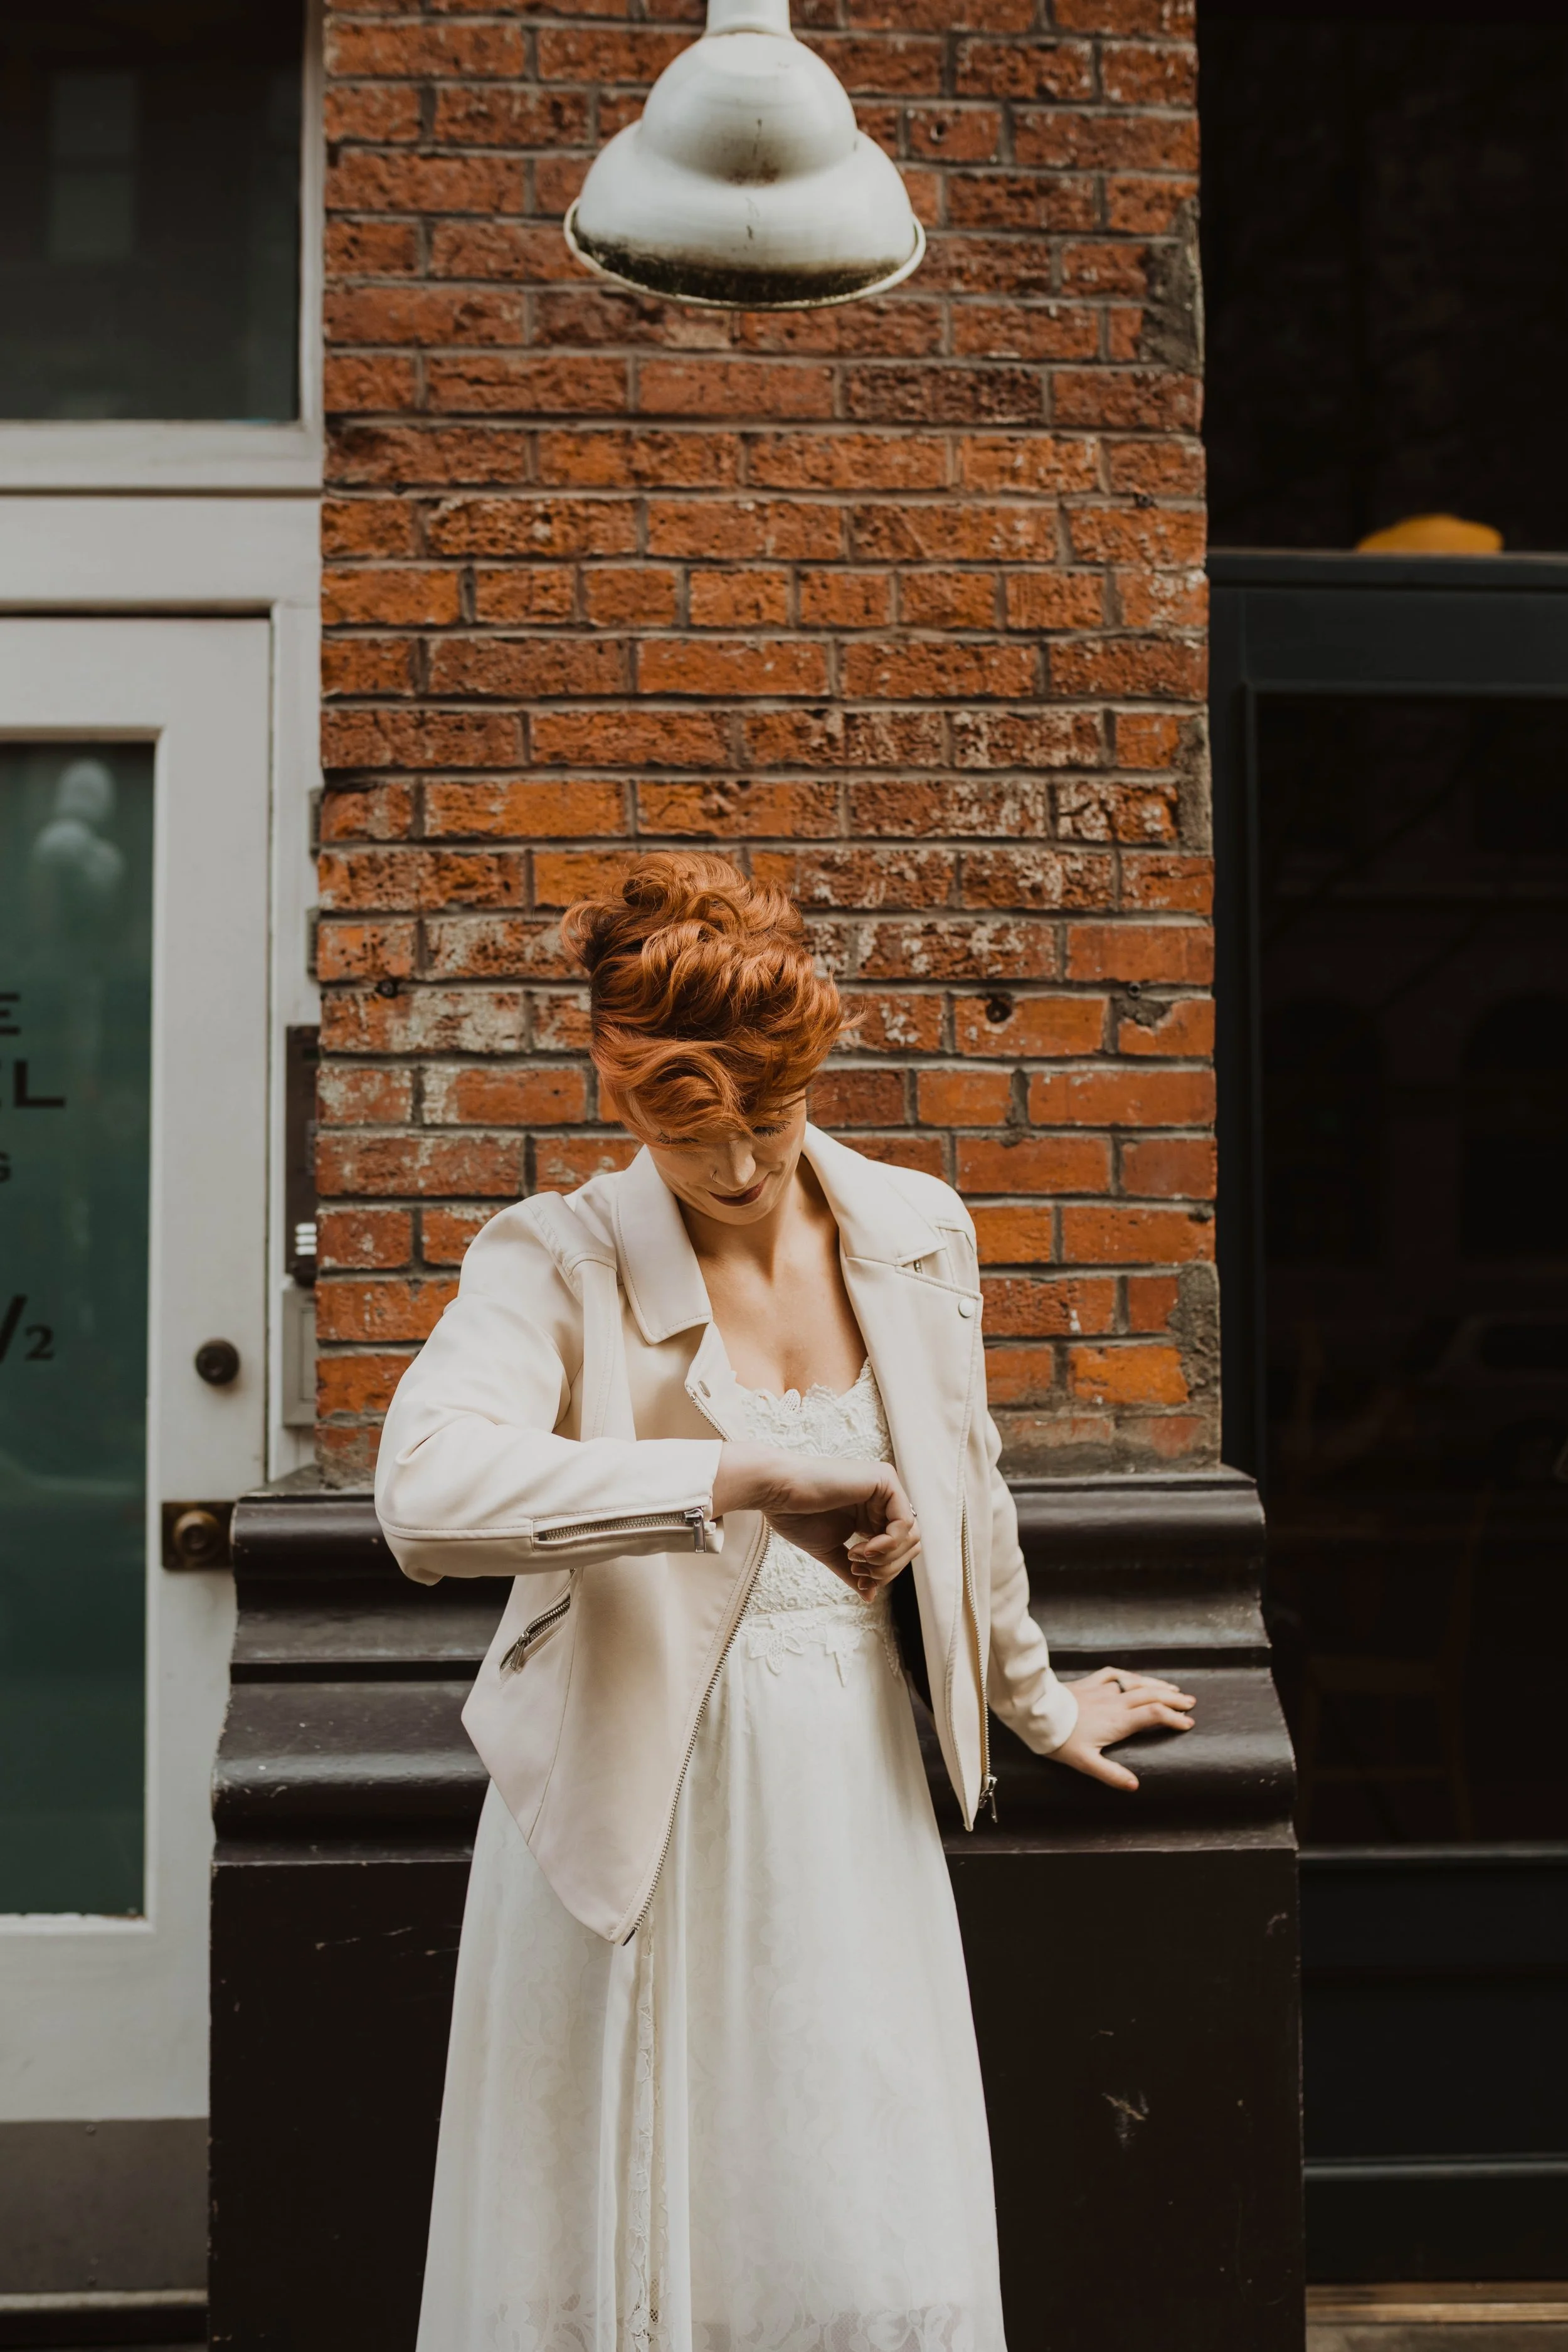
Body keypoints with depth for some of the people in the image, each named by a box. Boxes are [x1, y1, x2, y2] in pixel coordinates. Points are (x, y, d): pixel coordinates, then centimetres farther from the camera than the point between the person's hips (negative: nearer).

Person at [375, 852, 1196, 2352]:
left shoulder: (916, 1234, 4)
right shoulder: (555, 1262, -10)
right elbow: (427, 1493, -30)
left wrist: (1036, 1707, 32)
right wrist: (750, 1474, -34)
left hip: (848, 1799, 3)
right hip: (628, 1818, -3)